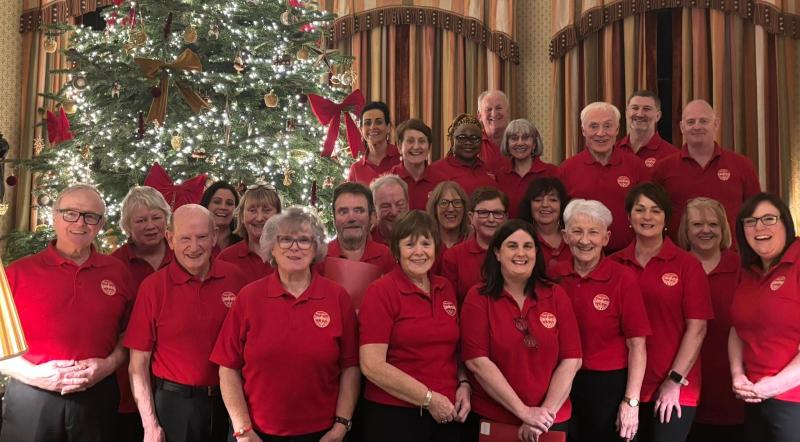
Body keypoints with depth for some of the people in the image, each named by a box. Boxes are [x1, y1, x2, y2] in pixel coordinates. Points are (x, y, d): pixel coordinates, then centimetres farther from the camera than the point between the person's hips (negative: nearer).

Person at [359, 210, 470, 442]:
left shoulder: (446, 289, 6)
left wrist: (464, 384, 0)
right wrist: (429, 398, -14)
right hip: (393, 416, -5)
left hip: (447, 414, 5)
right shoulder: (381, 292, -10)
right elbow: (372, 366, -17)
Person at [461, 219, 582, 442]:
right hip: (489, 422, -2)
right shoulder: (478, 298, -6)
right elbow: (477, 361, -13)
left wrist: (546, 412, -11)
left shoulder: (556, 295, 0)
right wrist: (523, 411, -16)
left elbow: (571, 359, -3)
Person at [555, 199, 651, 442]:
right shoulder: (554, 276, -3)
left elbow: (636, 344, -9)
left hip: (609, 385, -3)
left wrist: (631, 401, -11)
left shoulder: (623, 278, -12)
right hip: (562, 384, 3)